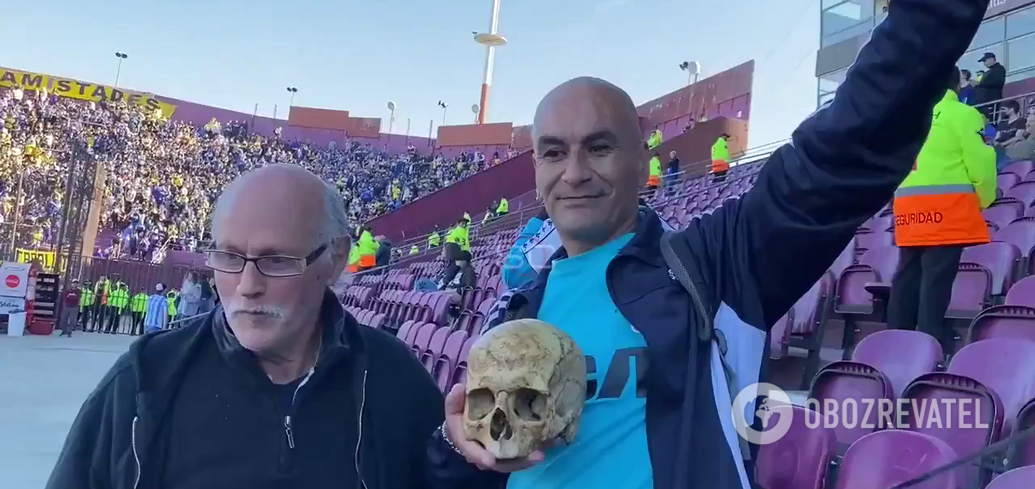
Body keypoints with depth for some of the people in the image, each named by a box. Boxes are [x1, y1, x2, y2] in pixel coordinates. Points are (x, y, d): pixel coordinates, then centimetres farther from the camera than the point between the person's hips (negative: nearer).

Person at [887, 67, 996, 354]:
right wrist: (985, 201, 9)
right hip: (947, 206, -5)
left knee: (907, 277, 10)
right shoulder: (963, 114, -1)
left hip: (909, 206, 6)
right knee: (937, 280, -7)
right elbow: (980, 162, -6)